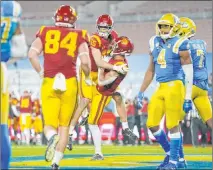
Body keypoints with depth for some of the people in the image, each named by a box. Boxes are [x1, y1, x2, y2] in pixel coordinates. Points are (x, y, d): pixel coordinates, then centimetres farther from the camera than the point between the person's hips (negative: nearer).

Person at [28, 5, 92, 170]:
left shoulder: (45, 33, 8)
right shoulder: (79, 36, 5)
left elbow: (32, 54, -4)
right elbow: (85, 61, -7)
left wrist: (41, 72, 11)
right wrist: (87, 77, 12)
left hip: (49, 83, 0)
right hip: (69, 83, 0)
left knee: (50, 124, 8)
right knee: (64, 125, 13)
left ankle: (52, 137, -28)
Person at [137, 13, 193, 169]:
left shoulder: (179, 45, -8)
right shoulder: (155, 44, 12)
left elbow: (188, 73, -7)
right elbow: (151, 70, 21)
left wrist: (188, 98, -11)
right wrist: (141, 92, 20)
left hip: (175, 86, -7)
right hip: (161, 88, 7)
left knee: (173, 125, -4)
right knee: (152, 124, 7)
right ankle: (170, 152, 25)